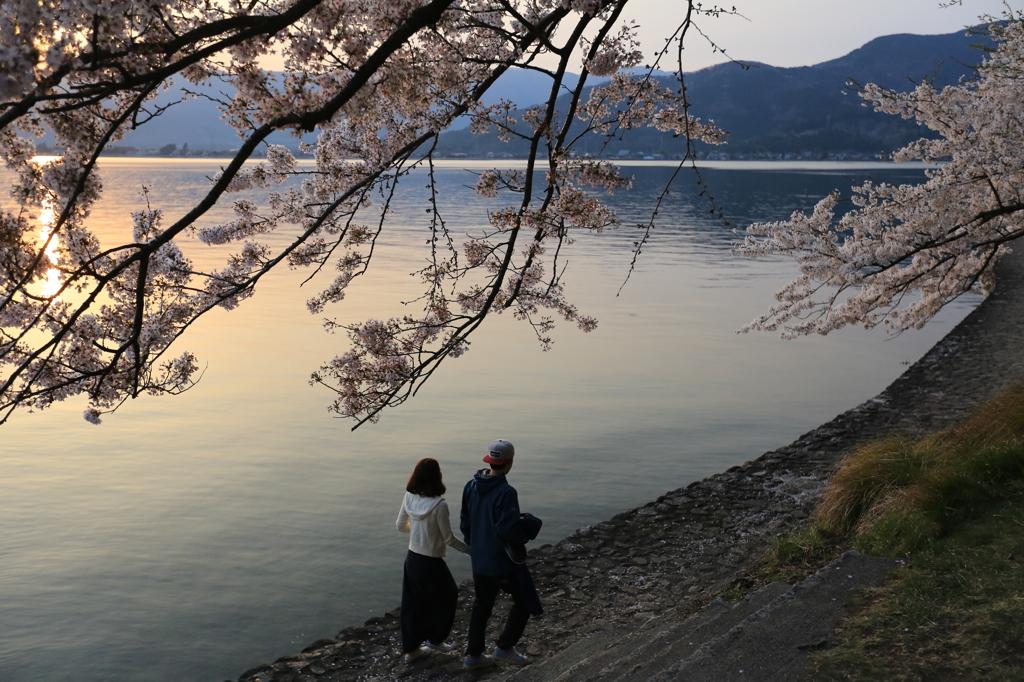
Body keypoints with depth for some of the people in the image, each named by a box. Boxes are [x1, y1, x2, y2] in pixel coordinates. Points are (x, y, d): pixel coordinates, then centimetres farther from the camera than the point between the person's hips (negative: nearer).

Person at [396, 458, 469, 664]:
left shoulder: (409, 498, -6)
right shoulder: (439, 505, -24)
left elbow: (400, 526, 8)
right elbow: (449, 539, -16)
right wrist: (469, 549, -1)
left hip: (412, 558, 6)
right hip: (431, 562, -6)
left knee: (413, 603, 18)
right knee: (447, 596, 19)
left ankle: (410, 649, 29)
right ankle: (434, 638, 31)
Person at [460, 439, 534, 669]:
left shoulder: (471, 486, -2)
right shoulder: (506, 492, -25)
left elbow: (464, 523, 6)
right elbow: (507, 529, -28)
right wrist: (526, 535, -9)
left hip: (479, 560, 7)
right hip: (503, 561, -7)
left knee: (482, 605, 21)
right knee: (523, 601, 14)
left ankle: (473, 654, 27)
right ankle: (504, 647, 15)